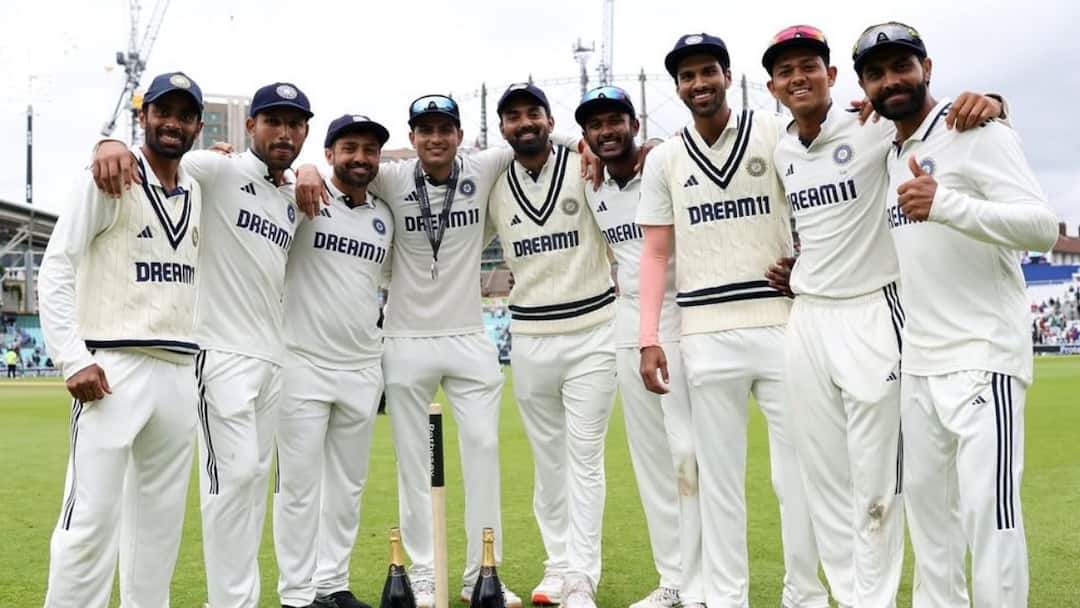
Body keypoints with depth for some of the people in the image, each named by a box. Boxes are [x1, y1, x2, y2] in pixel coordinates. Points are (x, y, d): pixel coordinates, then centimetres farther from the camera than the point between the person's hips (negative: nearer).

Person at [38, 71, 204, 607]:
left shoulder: (199, 194, 14)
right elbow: (56, 270, -7)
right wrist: (72, 358, -15)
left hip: (180, 374, 6)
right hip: (113, 370, -6)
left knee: (161, 516, 12)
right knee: (91, 518, -8)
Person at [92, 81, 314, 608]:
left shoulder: (294, 201, 15)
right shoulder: (218, 172, -4)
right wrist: (113, 143, -36)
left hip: (273, 357, 7)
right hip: (223, 352, -7)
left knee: (255, 476, 11)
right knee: (234, 473, -11)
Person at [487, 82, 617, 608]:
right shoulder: (494, 188, 6)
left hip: (592, 333, -3)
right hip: (528, 339, 3)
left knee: (584, 458, -1)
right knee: (548, 459, 11)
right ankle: (558, 565, 23)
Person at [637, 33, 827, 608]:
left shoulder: (774, 134, 5)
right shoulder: (664, 159, 11)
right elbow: (656, 253, 9)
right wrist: (649, 338, 0)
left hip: (781, 325, -1)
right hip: (706, 337, 2)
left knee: (799, 470, 3)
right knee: (718, 475, 6)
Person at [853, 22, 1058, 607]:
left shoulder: (976, 133, -8)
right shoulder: (889, 156, 15)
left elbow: (1043, 227, -20)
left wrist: (946, 203, -35)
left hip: (981, 358, -8)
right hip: (917, 363, 8)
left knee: (986, 509, -11)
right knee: (923, 496, 13)